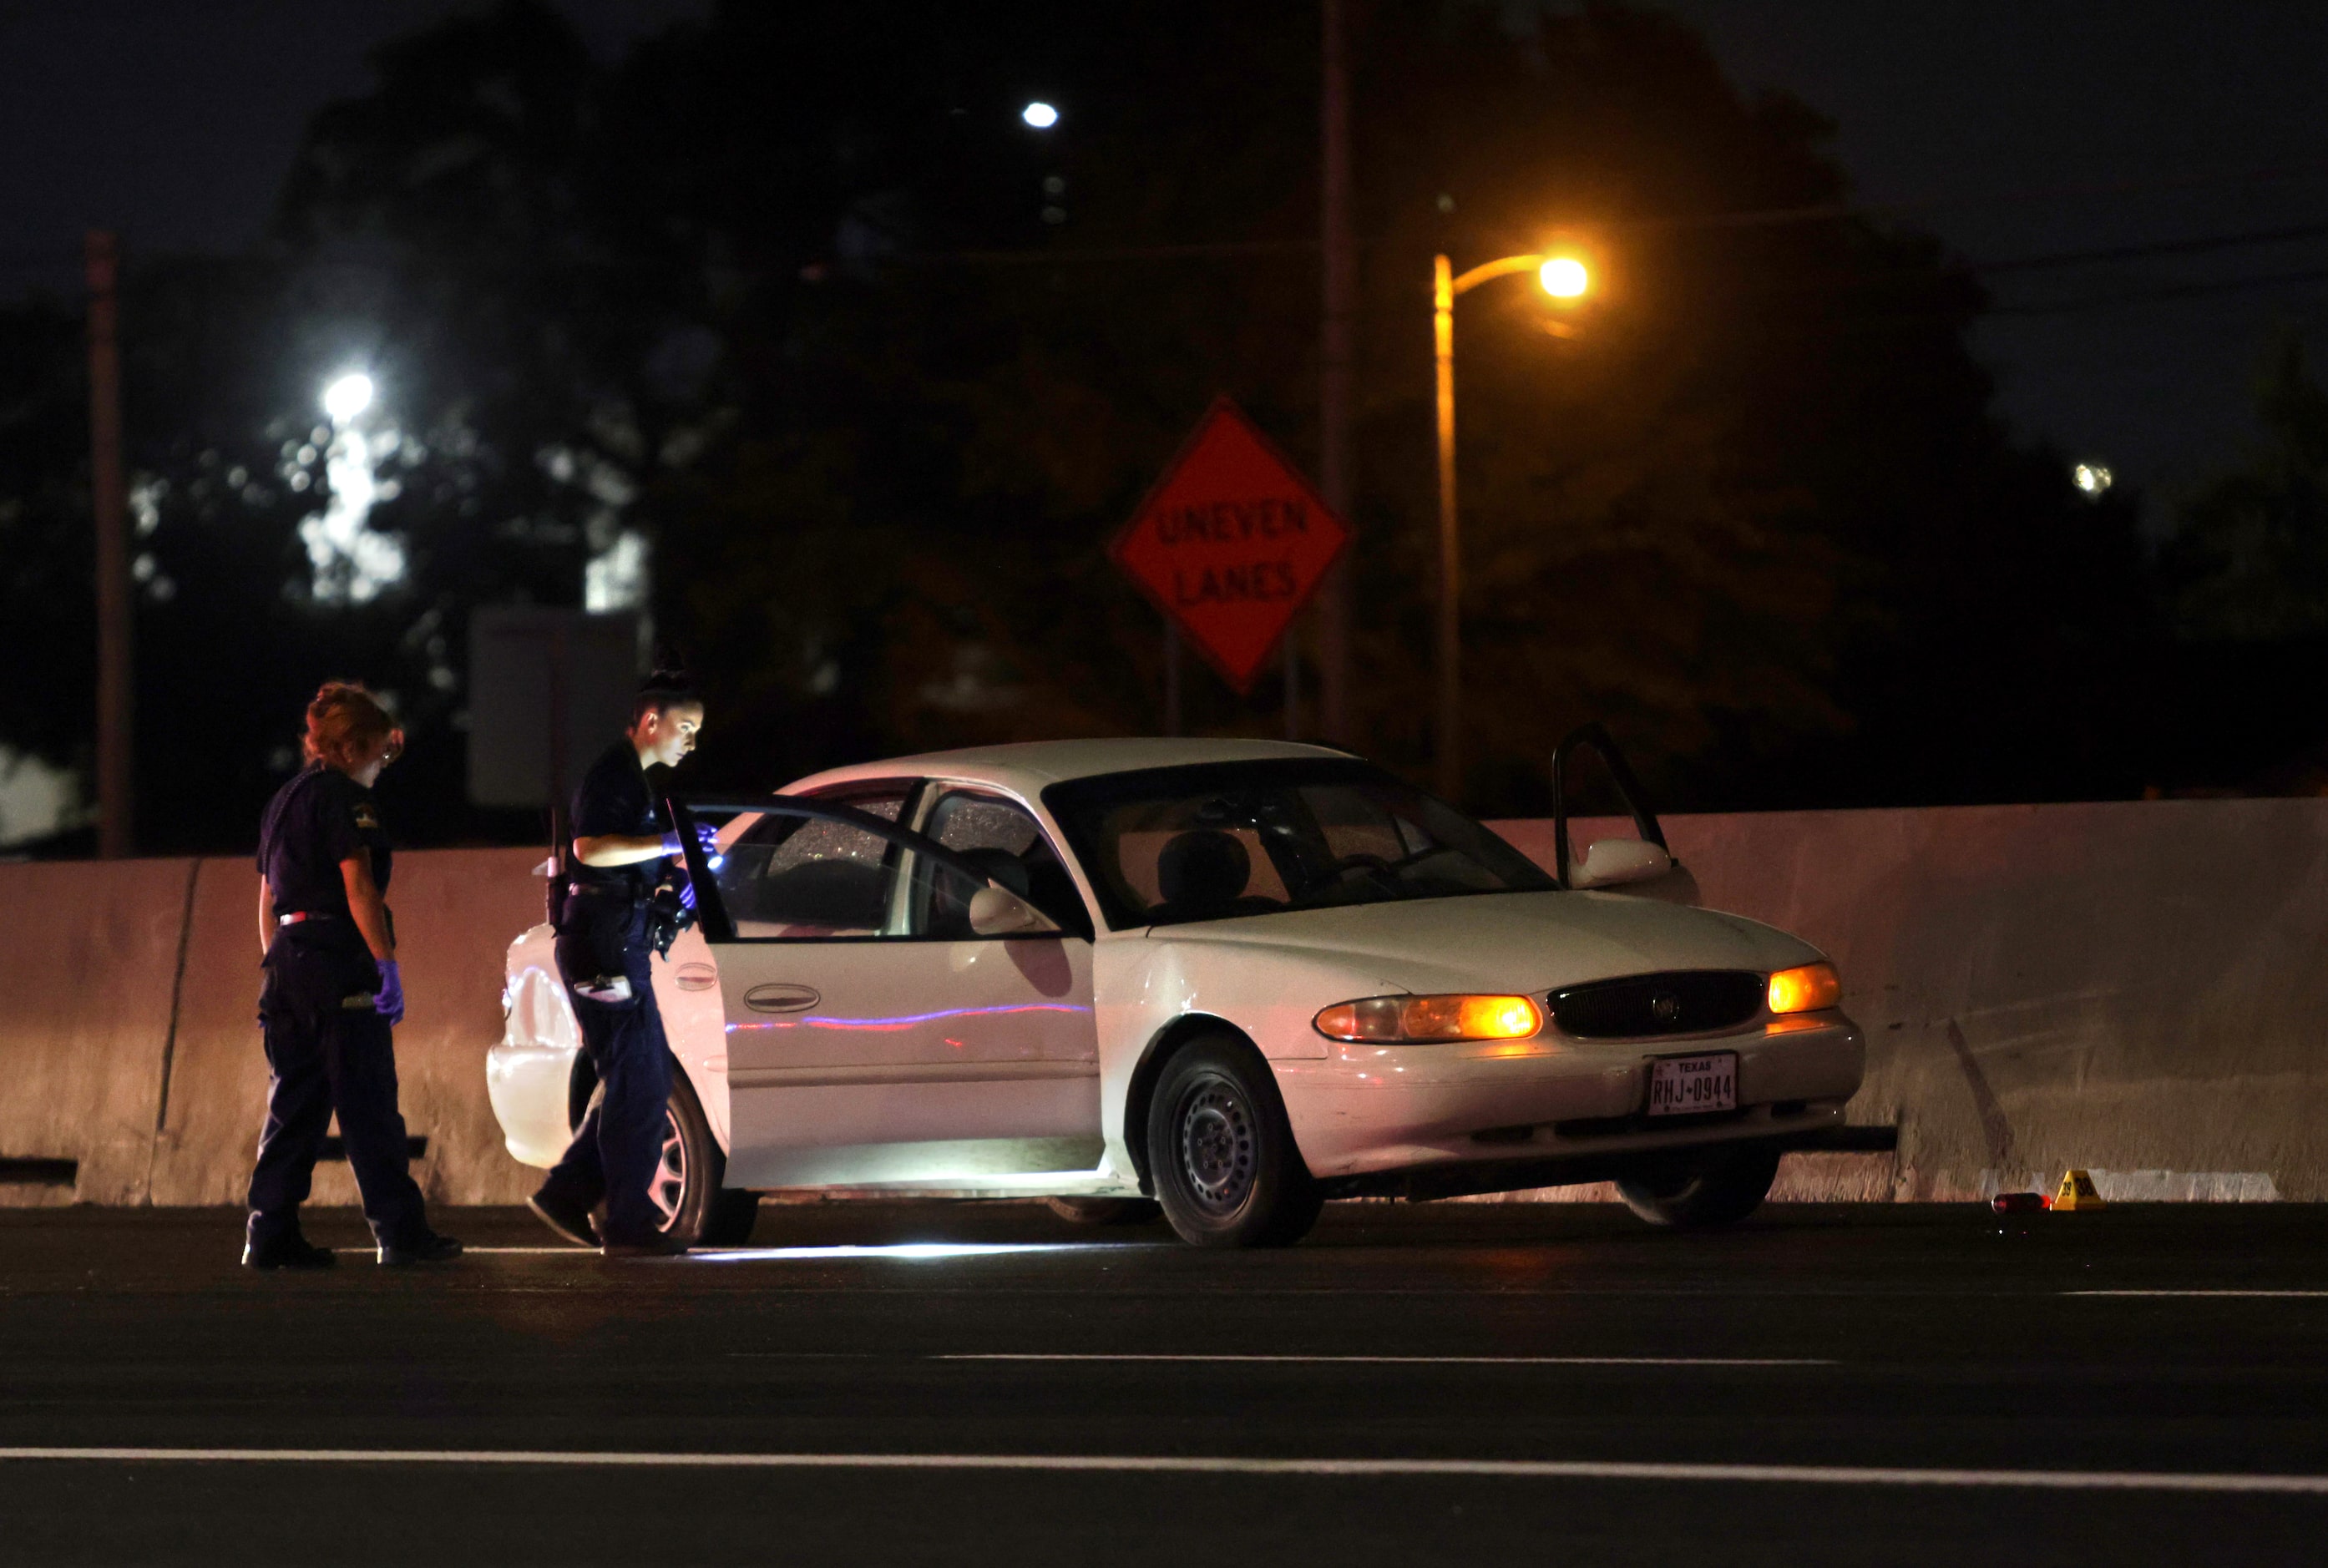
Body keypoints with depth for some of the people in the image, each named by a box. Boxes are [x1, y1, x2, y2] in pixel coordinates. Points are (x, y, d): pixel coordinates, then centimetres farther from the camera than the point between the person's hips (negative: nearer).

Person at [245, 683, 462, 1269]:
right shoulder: (343, 798, -7)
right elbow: (358, 886, -15)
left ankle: (270, 1234, 4)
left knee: (295, 1105, 8)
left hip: (287, 961, 8)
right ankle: (400, 1231, -4)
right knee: (369, 1108, -6)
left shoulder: (284, 802, 20)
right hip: (339, 962, -8)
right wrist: (388, 964, -17)